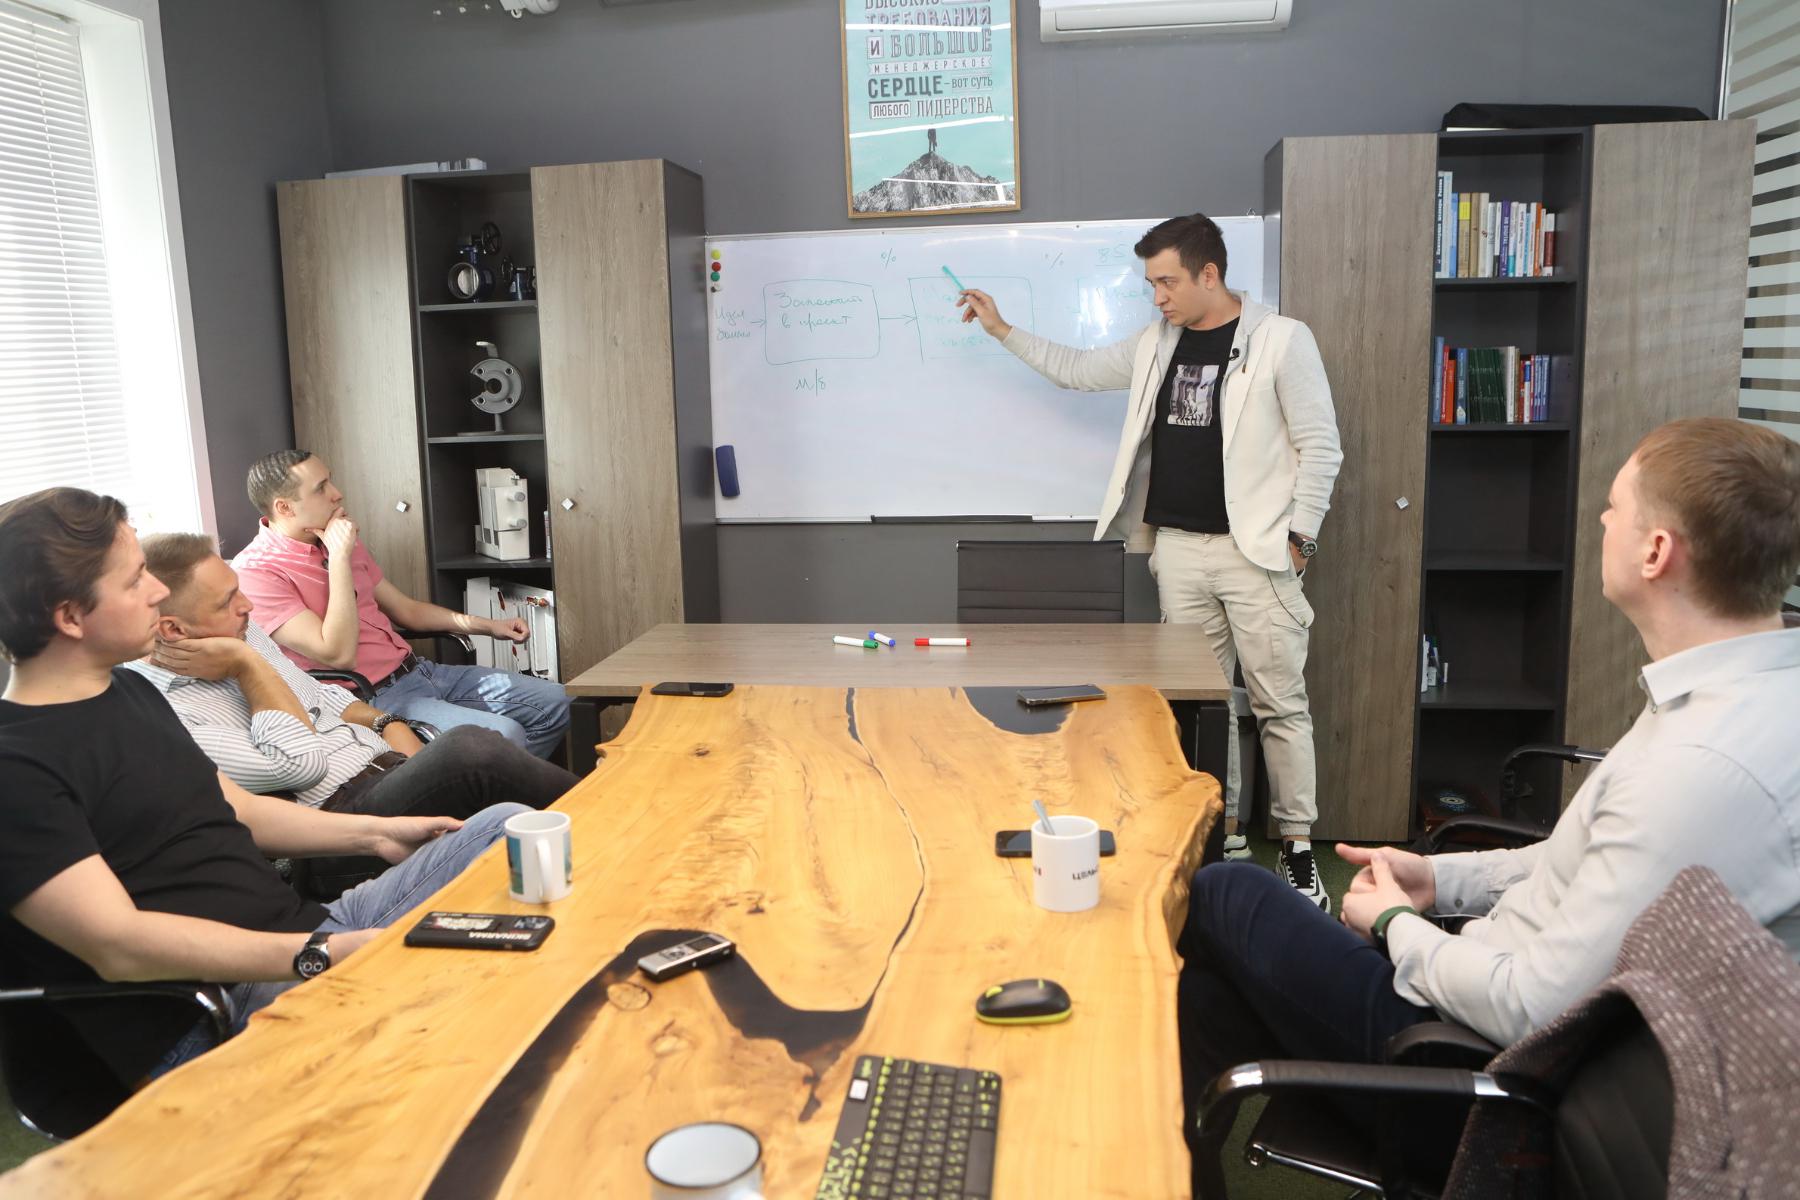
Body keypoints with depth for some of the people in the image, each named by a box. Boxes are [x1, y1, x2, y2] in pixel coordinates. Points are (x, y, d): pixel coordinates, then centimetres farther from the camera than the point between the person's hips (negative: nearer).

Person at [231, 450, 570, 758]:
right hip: (370, 701, -8)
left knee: (552, 703, 1)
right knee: (502, 737, -29)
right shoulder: (255, 571, -14)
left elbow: (404, 609, 23)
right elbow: (339, 656, -22)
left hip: (416, 670, 9)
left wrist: (487, 625, 15)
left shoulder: (338, 543, 12)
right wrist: (339, 558, -20)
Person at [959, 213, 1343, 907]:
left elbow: (1320, 448, -5)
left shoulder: (1281, 340, -5)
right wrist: (1001, 330, 20)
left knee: (1280, 704, -1)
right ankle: (1223, 836, 21)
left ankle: (1297, 850, 9)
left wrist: (1300, 537, -9)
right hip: (1179, 549, 5)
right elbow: (1075, 370, 23)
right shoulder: (1156, 346, 11)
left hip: (1257, 553, -5)